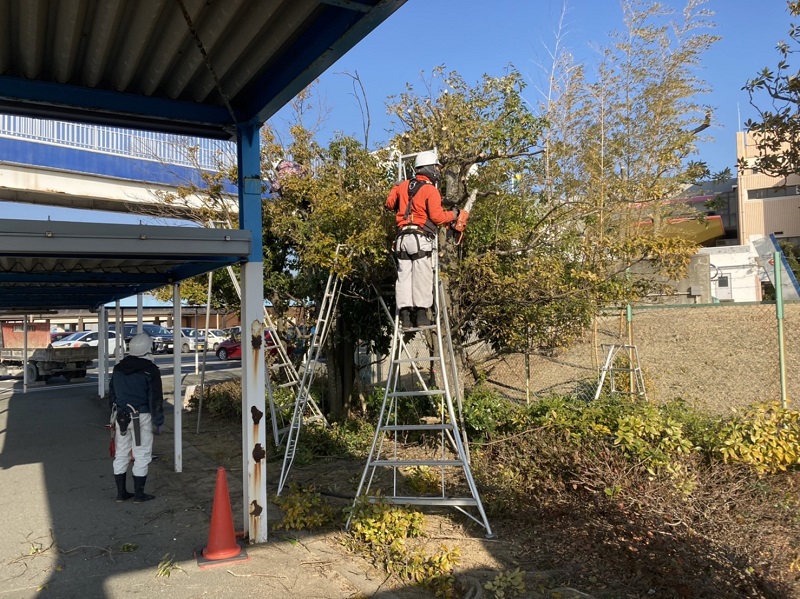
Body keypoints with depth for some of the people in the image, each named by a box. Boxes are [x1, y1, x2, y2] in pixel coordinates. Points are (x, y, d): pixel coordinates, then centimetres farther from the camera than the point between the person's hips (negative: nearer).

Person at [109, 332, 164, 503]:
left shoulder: (118, 368, 8)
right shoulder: (150, 370, -12)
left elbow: (112, 394, 16)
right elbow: (156, 399, -11)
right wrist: (158, 421, -4)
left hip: (121, 416, 6)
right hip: (141, 418, -6)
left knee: (121, 455, 13)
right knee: (142, 456, 3)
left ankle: (121, 492, 21)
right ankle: (139, 494, 8)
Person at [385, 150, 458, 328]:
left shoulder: (403, 186, 13)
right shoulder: (430, 190, -5)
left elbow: (389, 204, 23)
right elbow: (437, 216, -11)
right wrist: (453, 214, 6)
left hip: (402, 237, 6)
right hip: (420, 238, -6)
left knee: (404, 276, 5)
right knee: (422, 277, -4)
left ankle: (405, 314, 1)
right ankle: (421, 314, -8)